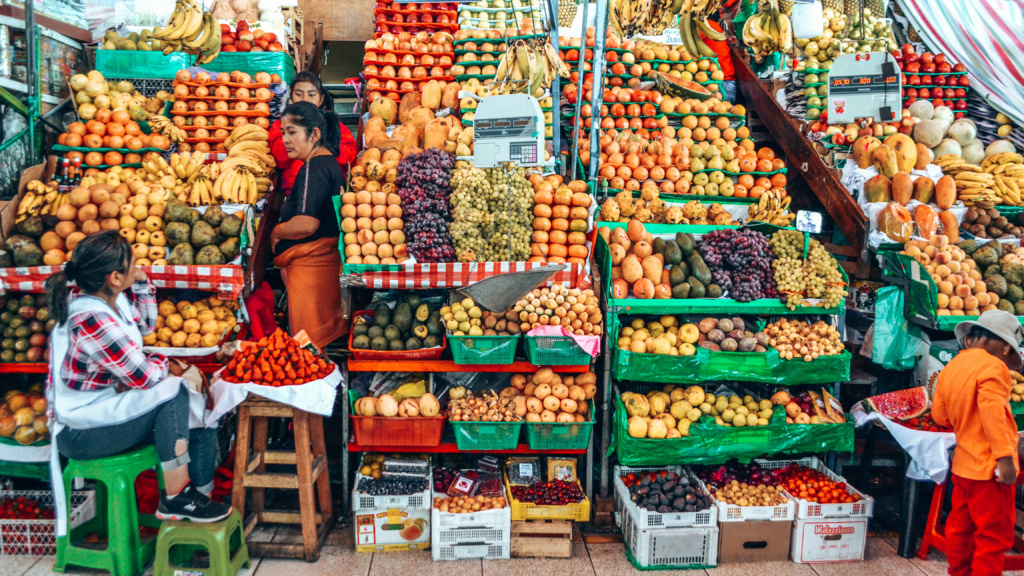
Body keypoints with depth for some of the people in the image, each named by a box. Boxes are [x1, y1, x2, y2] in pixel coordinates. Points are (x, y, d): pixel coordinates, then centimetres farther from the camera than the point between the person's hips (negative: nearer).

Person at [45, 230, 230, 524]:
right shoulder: (93, 322, -29)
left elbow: (146, 323, 21)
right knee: (172, 391, -25)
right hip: (80, 434, -9)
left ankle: (199, 498, 8)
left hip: (105, 408, 9)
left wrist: (141, 282, 7)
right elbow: (142, 376, -24)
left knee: (200, 415, -1)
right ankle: (175, 499, -15)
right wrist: (166, 364, -2)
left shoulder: (112, 300, -1)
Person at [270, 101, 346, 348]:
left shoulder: (314, 166, -15)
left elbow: (306, 223, -25)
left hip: (309, 264, -10)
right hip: (328, 260, 10)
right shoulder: (329, 163, 16)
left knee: (309, 344, -2)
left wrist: (275, 233, -7)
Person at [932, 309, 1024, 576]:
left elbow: (939, 415, 10)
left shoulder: (949, 368, 8)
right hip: (990, 469, -8)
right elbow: (993, 413, -24)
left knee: (960, 529, 18)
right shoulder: (992, 366, -15)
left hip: (962, 465, 8)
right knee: (994, 536, 1)